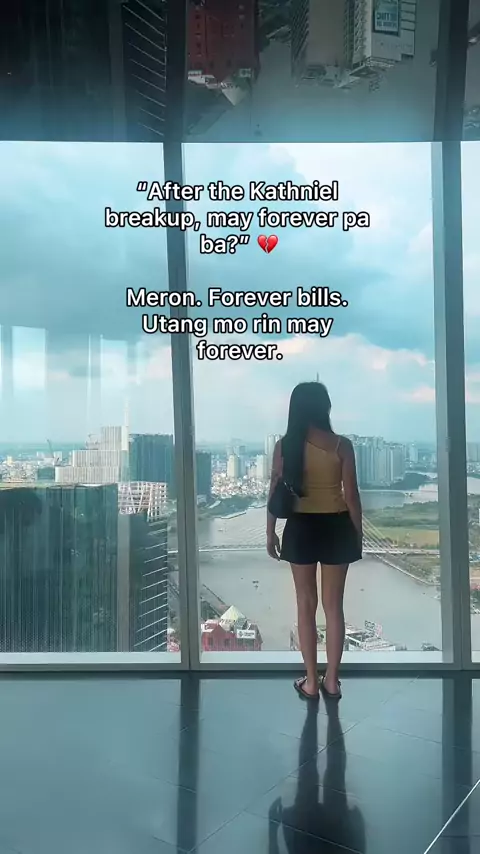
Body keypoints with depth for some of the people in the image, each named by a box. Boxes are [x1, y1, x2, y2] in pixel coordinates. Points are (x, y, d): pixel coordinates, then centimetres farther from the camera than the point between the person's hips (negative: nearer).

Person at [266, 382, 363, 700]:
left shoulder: (285, 445, -5)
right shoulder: (342, 445, -8)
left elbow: (275, 492, -3)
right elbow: (352, 495, -6)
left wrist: (270, 533, 7)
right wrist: (358, 533, 6)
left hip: (301, 528, 0)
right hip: (336, 528, 0)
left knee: (306, 604, 10)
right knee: (334, 605, 10)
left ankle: (312, 681, 18)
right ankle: (332, 681, 19)